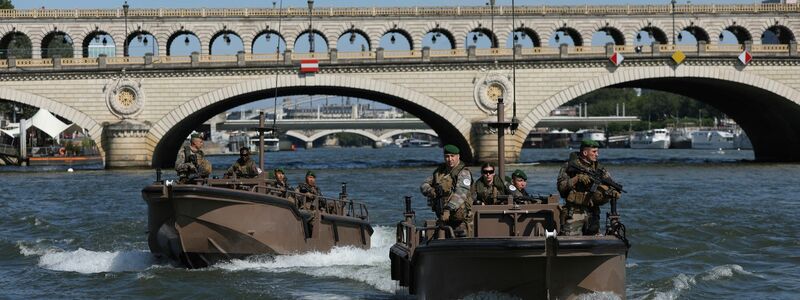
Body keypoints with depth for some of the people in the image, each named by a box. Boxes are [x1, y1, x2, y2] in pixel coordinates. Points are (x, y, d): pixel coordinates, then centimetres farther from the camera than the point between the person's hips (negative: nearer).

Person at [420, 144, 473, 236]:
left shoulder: (463, 173, -11)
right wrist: (430, 191, -12)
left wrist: (448, 209, -36)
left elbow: (460, 194, -25)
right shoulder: (439, 171, 12)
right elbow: (424, 185, 13)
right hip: (442, 216, 7)